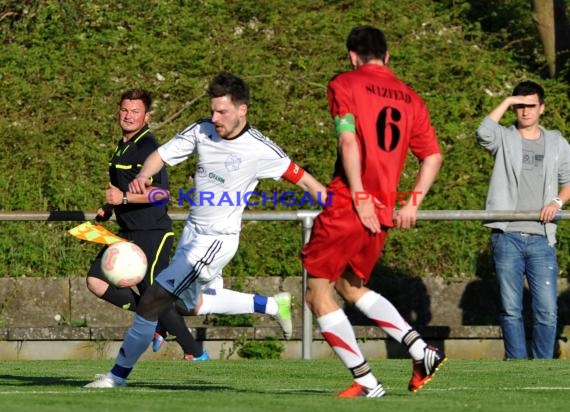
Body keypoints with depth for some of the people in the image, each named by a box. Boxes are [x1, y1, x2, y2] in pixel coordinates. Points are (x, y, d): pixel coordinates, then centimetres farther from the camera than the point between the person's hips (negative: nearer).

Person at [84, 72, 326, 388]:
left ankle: (118, 375, 1)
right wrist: (142, 176, -23)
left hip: (217, 240, -8)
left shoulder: (260, 150, -18)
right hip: (192, 230, 8)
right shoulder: (202, 130, -3)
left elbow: (303, 180, -11)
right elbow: (160, 155, -1)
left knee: (153, 301, -13)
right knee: (190, 302, 26)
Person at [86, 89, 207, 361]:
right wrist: (108, 209, 17)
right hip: (128, 233, 9)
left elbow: (160, 191, -24)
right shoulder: (123, 147, 15)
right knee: (96, 280, -4)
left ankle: (195, 353, 8)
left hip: (153, 234, -9)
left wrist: (124, 197, -29)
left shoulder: (147, 147, -14)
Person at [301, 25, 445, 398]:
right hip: (384, 209, 7)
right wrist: (413, 202, 11)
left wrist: (360, 197, -15)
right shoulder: (409, 98, 15)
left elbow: (348, 140, -14)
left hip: (348, 204, -6)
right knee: (351, 286, 24)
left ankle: (366, 382, -2)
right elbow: (433, 156, 13)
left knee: (318, 292, 3)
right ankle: (421, 349, 9)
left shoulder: (344, 84, -2)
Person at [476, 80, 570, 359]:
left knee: (547, 311, -5)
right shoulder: (504, 139, 8)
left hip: (541, 239, 1)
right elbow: (483, 133, -15)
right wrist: (506, 103, -7)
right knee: (511, 310, 0)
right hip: (507, 238, -1)